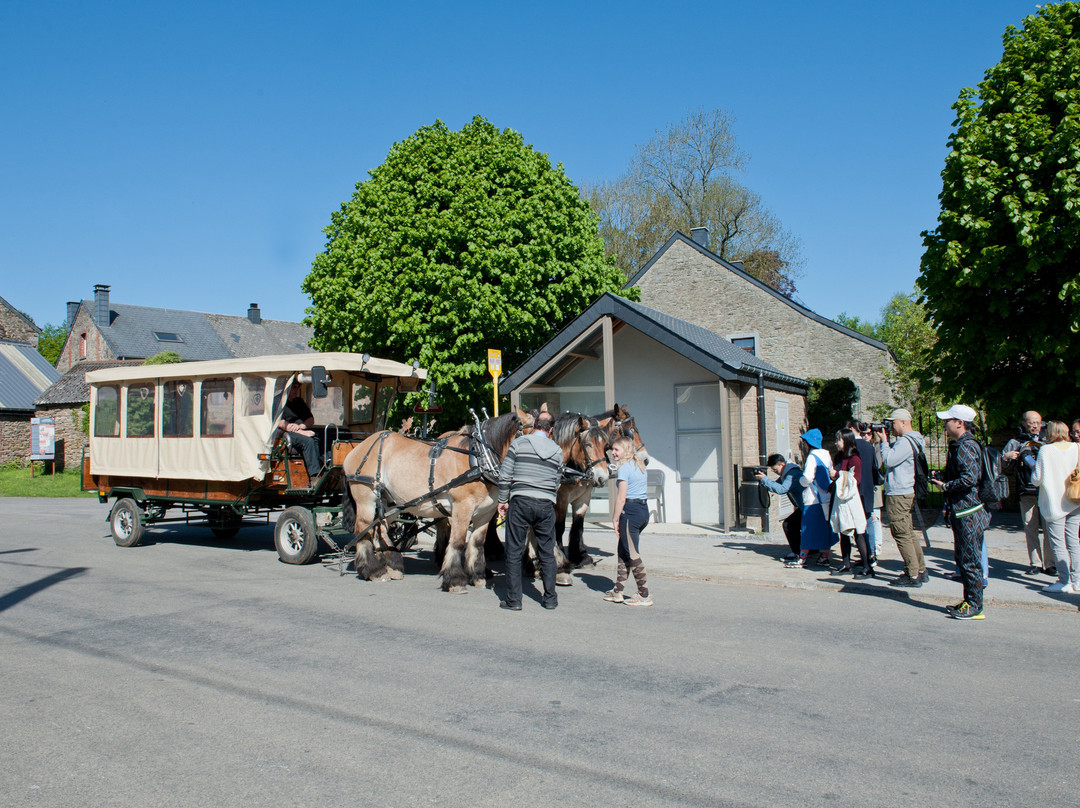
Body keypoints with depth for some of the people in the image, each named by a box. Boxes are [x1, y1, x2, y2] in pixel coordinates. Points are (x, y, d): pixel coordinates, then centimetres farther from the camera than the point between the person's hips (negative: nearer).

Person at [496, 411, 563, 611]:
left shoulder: (519, 443, -2)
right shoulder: (557, 450, 6)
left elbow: (505, 476, -4)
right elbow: (557, 482, 11)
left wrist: (502, 501, 5)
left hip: (520, 501, -2)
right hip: (546, 505, 2)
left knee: (514, 552, 6)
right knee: (547, 553, 13)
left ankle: (514, 600, 8)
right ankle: (550, 599, 19)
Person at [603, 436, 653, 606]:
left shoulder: (624, 468, -12)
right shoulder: (640, 466, 14)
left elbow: (621, 498, -16)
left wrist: (615, 519, -8)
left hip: (630, 511, -10)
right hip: (644, 509, 10)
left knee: (632, 554, -2)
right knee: (623, 550, 16)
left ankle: (644, 595, 1)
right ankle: (617, 592, 22)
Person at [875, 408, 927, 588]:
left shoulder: (905, 441, -16)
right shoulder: (907, 440, 16)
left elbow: (888, 460, -22)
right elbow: (884, 462, 18)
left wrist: (884, 441, -10)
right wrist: (881, 442, 8)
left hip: (898, 495, -11)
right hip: (905, 493, 11)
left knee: (902, 535, -5)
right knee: (909, 533, 15)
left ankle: (912, 576, -2)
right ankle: (921, 571, 22)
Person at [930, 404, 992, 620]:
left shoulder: (966, 446, -17)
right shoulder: (957, 445, 16)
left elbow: (970, 478, -26)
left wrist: (946, 486, -14)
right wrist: (940, 477, 9)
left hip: (969, 513, -11)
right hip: (960, 512, 11)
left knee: (970, 560, -4)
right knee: (963, 558, 16)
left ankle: (974, 607, 4)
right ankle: (969, 601, 25)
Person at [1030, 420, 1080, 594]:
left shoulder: (1045, 451, -12)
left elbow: (1037, 479, -13)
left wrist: (1034, 468, 7)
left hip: (1054, 504, -4)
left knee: (1058, 543, 0)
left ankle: (1065, 581, -3)